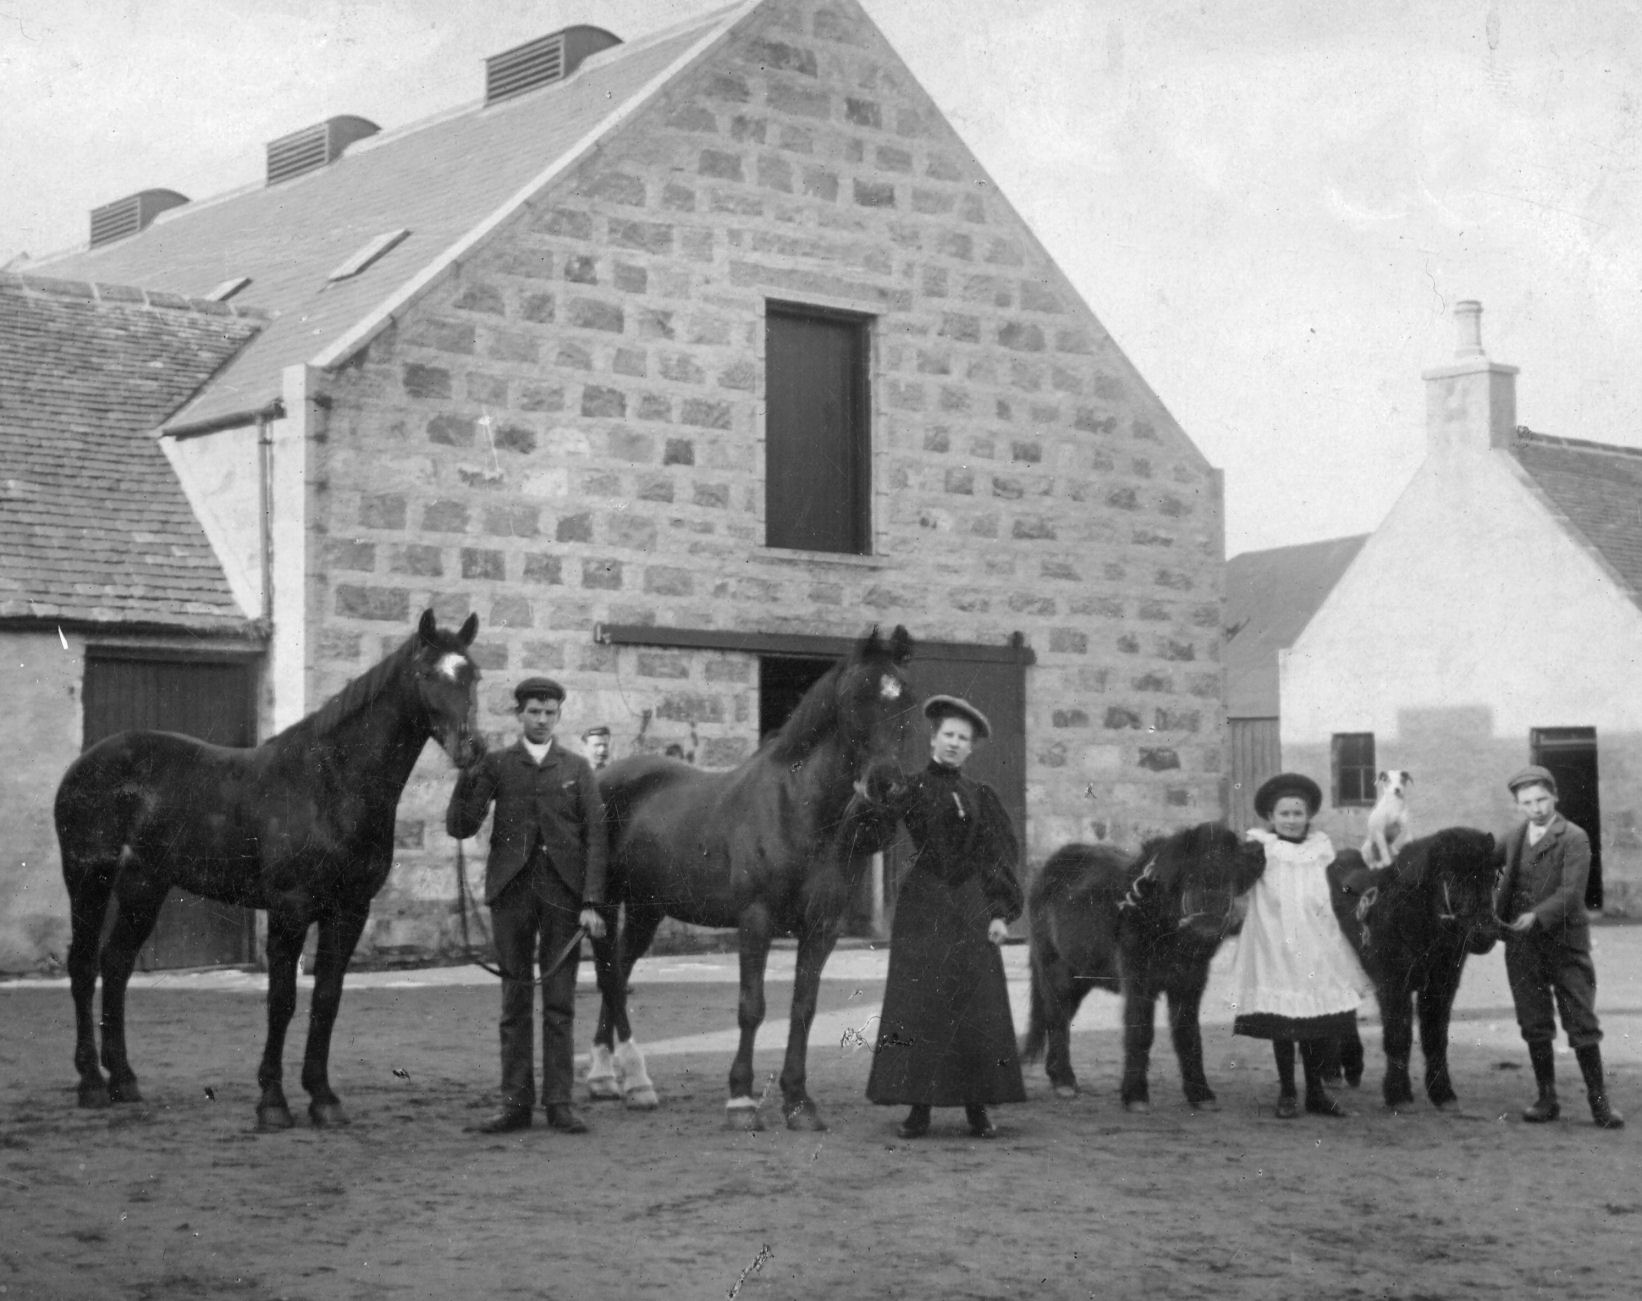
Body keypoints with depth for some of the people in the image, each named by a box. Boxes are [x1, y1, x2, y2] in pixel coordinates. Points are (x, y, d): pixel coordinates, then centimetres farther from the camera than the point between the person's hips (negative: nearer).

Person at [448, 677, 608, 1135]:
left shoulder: (577, 769, 7)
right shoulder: (495, 766, 6)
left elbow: (595, 838, 3)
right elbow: (460, 827, -2)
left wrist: (591, 903, -7)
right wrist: (467, 780, -21)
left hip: (562, 893, 0)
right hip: (511, 891, 0)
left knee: (560, 1002, 2)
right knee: (514, 1000, 5)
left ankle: (559, 1103, 7)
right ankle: (515, 1104, 9)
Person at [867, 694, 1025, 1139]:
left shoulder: (980, 797, 8)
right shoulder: (911, 791, 4)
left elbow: (998, 859, 6)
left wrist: (1001, 913, -2)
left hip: (970, 908, 1)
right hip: (922, 906, -1)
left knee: (976, 1006, -1)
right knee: (917, 1003, -4)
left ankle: (978, 1108, 6)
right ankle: (918, 1107, 2)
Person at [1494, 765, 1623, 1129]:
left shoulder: (1574, 839, -7)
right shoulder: (1515, 837, 10)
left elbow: (1571, 892, -18)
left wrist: (1537, 916, -30)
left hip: (1565, 941, -5)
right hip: (1522, 945, 5)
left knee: (1582, 1024, -2)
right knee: (1534, 1026, 8)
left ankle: (1599, 1101, 4)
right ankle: (1547, 1098, 16)